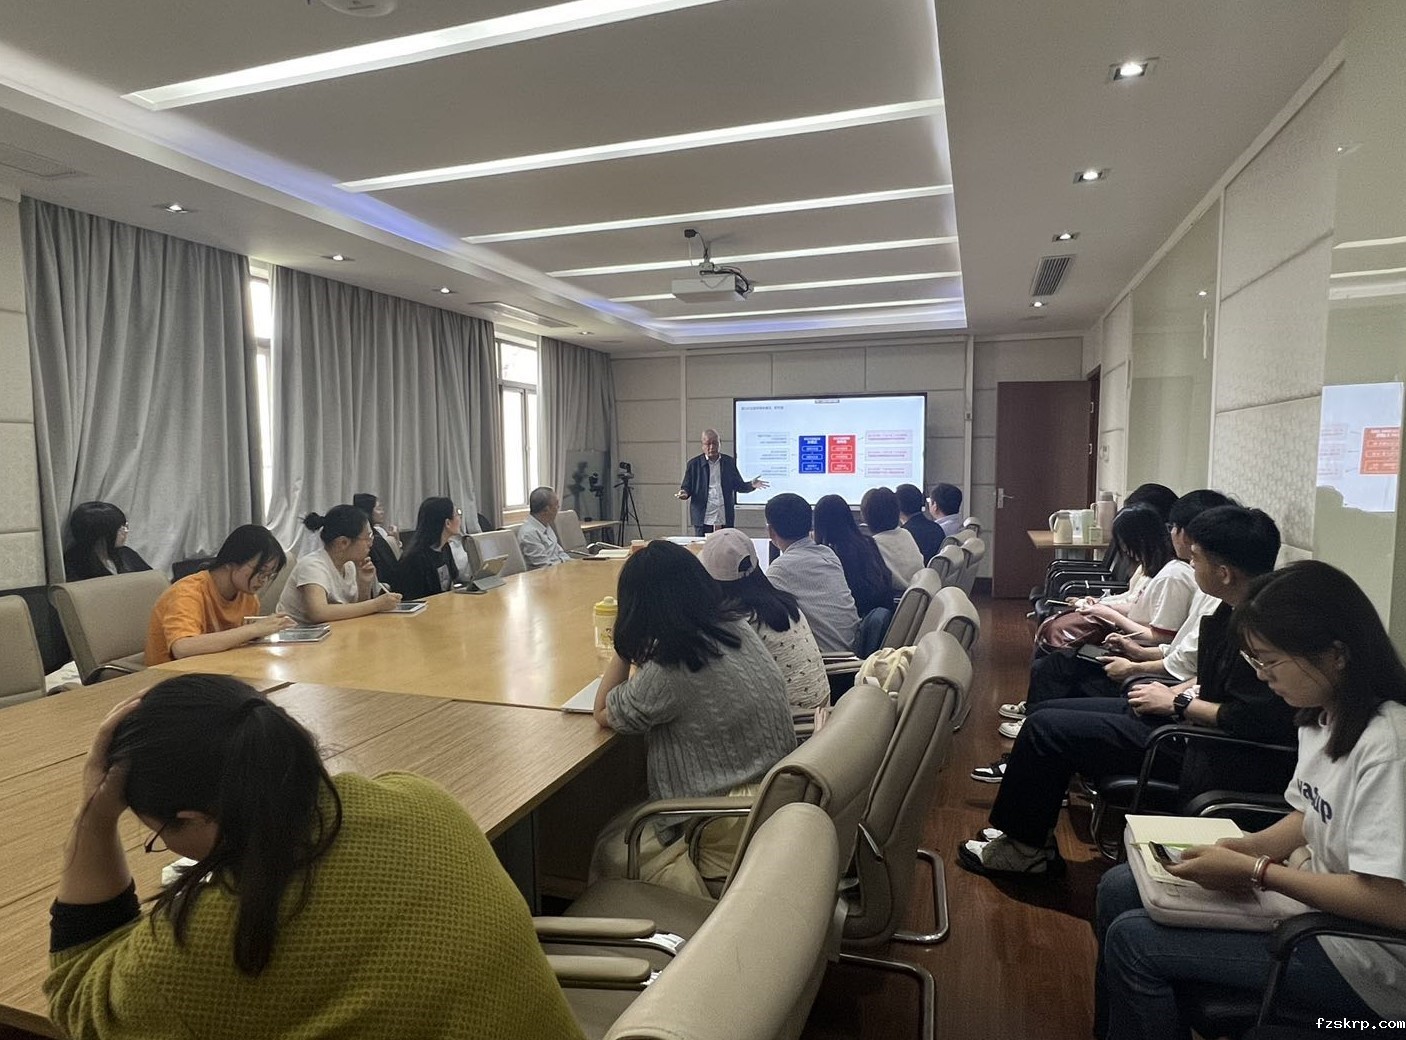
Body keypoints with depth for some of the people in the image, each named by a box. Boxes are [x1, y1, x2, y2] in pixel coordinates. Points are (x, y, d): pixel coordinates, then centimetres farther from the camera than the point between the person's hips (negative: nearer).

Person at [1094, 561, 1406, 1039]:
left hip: (1361, 962, -9)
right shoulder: (1323, 717, 2)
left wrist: (1254, 872, -22)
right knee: (1119, 888, 6)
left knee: (1132, 940, -16)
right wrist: (1241, 848, -4)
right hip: (1312, 893, 9)